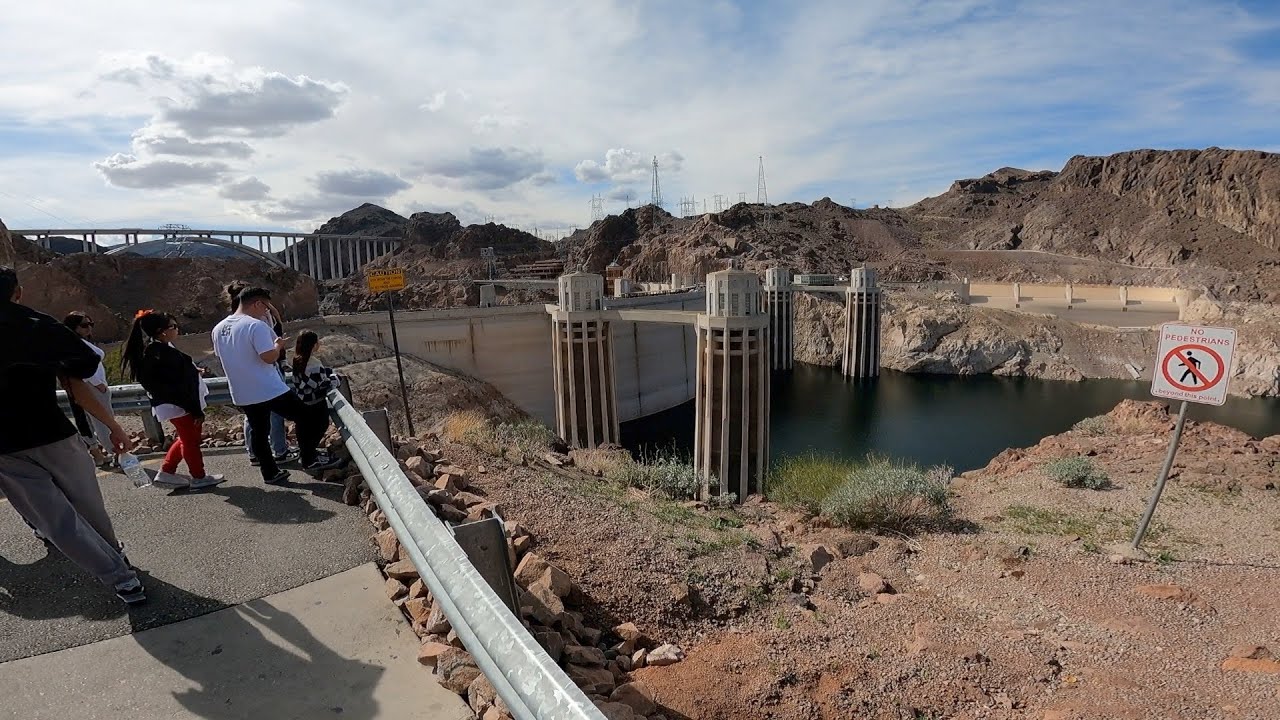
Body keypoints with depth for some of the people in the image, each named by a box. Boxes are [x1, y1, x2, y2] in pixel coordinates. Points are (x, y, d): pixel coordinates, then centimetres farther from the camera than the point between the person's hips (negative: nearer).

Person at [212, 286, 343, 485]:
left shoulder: (218, 329, 9)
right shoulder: (256, 325, -17)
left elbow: (221, 357, 22)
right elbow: (270, 357, -24)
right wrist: (278, 345, -4)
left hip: (242, 394, 8)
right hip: (269, 390, -8)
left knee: (258, 432, 19)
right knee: (309, 416, 4)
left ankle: (270, 473, 27)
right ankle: (310, 459, 8)